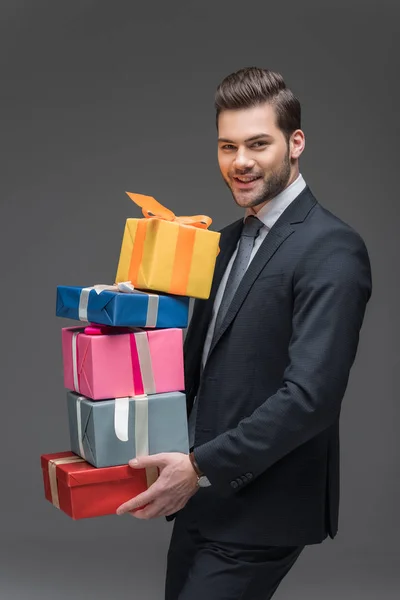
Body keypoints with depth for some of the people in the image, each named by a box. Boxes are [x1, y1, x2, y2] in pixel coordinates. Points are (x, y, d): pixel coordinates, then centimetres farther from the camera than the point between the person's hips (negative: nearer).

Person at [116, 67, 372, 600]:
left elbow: (311, 395, -23)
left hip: (259, 514, -8)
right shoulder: (229, 241, 12)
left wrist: (202, 467, -22)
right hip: (202, 500, 8)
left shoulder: (331, 251, -15)